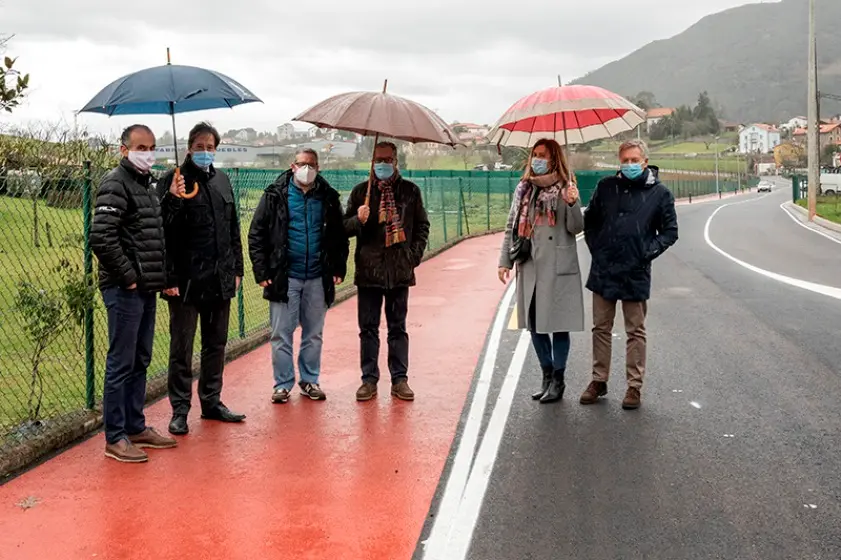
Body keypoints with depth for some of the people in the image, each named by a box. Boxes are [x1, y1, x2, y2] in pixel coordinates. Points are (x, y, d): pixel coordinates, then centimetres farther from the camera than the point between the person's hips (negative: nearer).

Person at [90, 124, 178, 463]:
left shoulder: (147, 185, 17)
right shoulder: (116, 184, -11)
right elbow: (101, 238, -22)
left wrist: (160, 277, 12)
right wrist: (128, 277, -16)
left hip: (146, 288, 9)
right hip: (125, 290, -9)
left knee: (140, 362, 15)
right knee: (121, 364, -2)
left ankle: (136, 427, 26)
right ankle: (115, 438, 6)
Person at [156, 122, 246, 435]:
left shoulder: (222, 181, 13)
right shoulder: (173, 182, -7)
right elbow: (163, 232, -13)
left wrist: (236, 269, 14)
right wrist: (168, 277, -23)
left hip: (220, 280, 6)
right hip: (186, 280, -6)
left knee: (216, 345, 14)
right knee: (181, 348, 3)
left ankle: (212, 402, 27)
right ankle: (180, 410, 12)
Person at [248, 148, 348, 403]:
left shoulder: (328, 197, 7)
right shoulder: (276, 195, -1)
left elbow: (340, 236, 12)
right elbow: (257, 234, -2)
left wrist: (338, 268, 3)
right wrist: (262, 271, -8)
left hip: (317, 278, 2)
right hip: (284, 277, -2)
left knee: (314, 334, 11)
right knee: (281, 334, 2)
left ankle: (310, 381, 23)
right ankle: (283, 384, 13)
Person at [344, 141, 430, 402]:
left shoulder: (410, 190, 7)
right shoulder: (361, 191, 6)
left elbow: (422, 226, 14)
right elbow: (345, 227, 7)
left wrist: (415, 255, 2)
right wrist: (358, 219, -15)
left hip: (400, 271, 0)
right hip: (368, 270, 0)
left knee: (398, 327, 7)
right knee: (368, 327, 4)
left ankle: (400, 379, 14)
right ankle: (369, 379, 13)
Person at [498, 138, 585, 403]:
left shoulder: (565, 189, -2)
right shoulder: (524, 188, 10)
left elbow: (575, 228, -8)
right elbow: (511, 227, 13)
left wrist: (573, 204, -25)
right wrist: (505, 260, 8)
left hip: (558, 267, -5)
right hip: (529, 266, 5)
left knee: (558, 323, 1)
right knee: (534, 323, 11)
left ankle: (558, 380, 14)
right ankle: (547, 375, 26)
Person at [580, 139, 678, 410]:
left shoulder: (660, 193, -1)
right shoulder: (606, 186, 5)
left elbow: (670, 231, 4)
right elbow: (590, 220, 15)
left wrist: (648, 252, -7)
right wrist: (595, 248, 4)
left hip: (636, 273, -3)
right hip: (603, 270, 3)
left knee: (636, 332, 6)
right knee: (601, 328, 11)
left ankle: (634, 385, 15)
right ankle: (599, 380, 22)